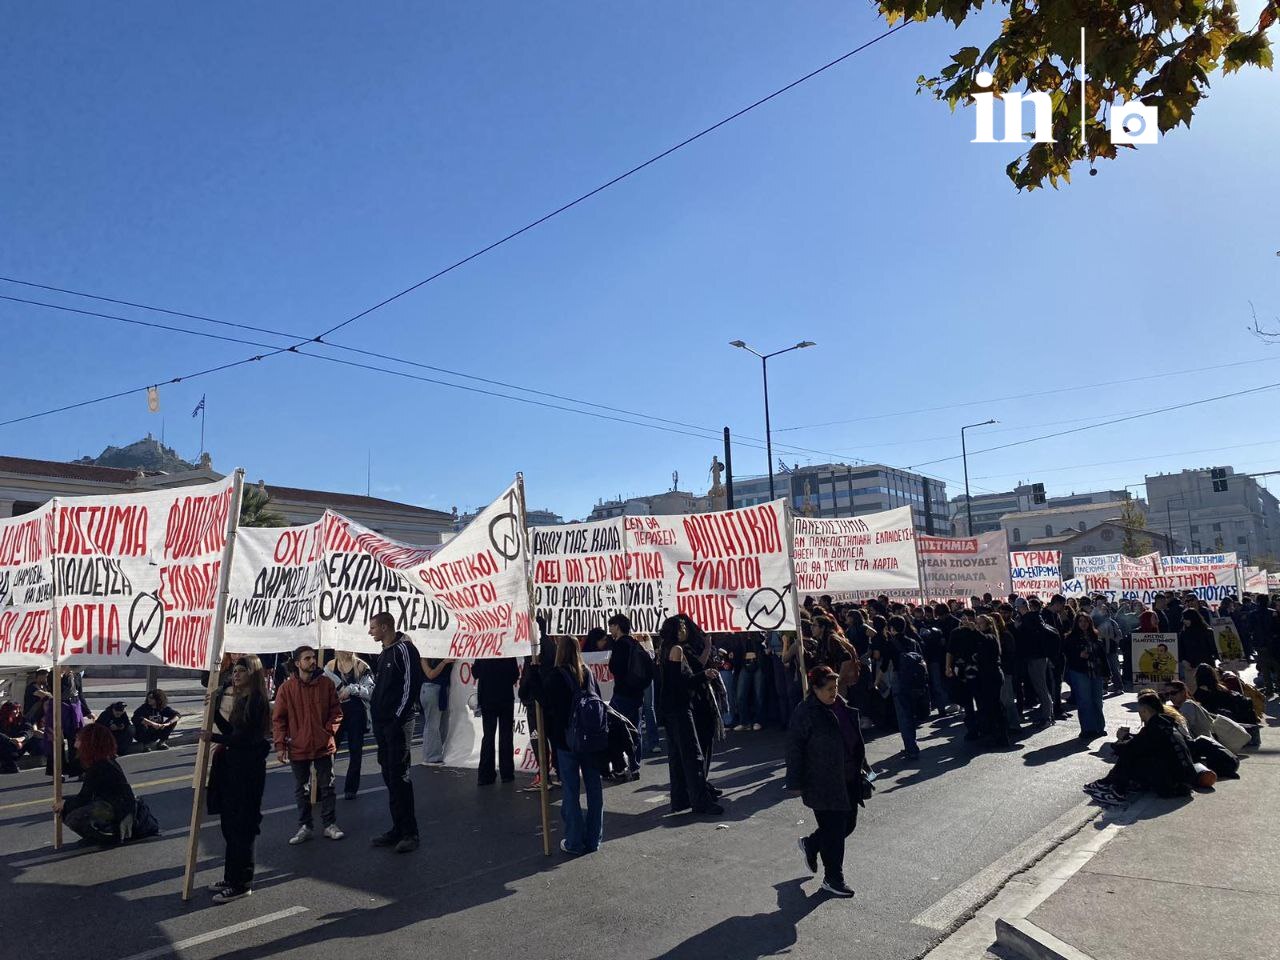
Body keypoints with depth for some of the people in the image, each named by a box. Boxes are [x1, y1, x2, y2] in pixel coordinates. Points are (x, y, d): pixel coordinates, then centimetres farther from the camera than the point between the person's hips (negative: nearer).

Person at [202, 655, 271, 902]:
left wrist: (213, 738, -10)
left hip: (248, 768, -9)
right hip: (232, 764, 9)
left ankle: (241, 883, 7)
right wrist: (215, 710, 3)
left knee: (241, 826, -2)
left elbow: (242, 738, -18)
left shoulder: (256, 701, -16)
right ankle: (233, 876, 28)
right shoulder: (238, 697, 13)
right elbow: (231, 730, 10)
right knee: (230, 823, 16)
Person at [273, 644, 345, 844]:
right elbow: (278, 719, -3)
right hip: (298, 748, 0)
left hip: (324, 746, 0)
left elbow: (336, 711, 4)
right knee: (301, 790, 12)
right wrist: (280, 745, -7)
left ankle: (330, 824, 20)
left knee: (327, 787, 8)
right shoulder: (286, 688, -6)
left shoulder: (326, 683, -3)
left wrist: (330, 731, -8)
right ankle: (305, 826, 25)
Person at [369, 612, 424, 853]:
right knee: (389, 776, 12)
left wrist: (399, 717, -17)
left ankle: (410, 833, 1)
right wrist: (376, 712, 13)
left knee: (399, 776, -7)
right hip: (382, 724, 9)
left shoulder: (404, 649, -13)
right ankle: (398, 828, 20)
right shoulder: (384, 653, 15)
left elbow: (412, 685, -18)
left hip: (397, 724, -9)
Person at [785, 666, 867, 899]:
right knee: (833, 830, 1)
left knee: (848, 823, 16)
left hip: (848, 780, 8)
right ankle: (832, 879, 21)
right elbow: (794, 748, -16)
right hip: (823, 785, -8)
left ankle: (810, 844, 39)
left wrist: (861, 766, 20)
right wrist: (796, 783, -15)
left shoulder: (842, 706, 5)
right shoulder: (805, 713, -18)